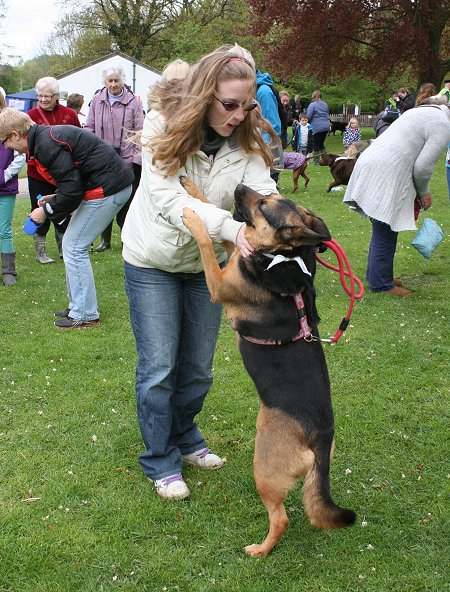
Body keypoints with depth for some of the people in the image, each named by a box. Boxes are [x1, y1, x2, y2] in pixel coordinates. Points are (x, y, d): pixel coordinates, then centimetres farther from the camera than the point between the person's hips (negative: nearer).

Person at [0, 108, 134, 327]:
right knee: (73, 244, 15)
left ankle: (85, 315, 5)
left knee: (74, 248, -4)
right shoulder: (48, 135, 14)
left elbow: (72, 189, -21)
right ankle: (79, 307, 24)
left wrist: (47, 210, -6)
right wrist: (55, 198, 15)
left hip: (107, 189, -10)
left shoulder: (46, 145, -19)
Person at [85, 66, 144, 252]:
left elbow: (139, 132, 0)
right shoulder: (97, 101, 6)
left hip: (126, 160, -3)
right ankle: (105, 240, 21)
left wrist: (137, 157, -7)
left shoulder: (133, 102, -1)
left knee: (126, 202, -1)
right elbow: (89, 128, 13)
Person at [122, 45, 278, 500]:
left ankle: (183, 435, 39)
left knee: (198, 366, 13)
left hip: (207, 263, 4)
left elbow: (263, 194, -22)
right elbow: (167, 199, -32)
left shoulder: (245, 141, -11)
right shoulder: (164, 126, -21)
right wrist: (231, 227, -44)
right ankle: (161, 461, 20)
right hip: (153, 262, -4)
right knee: (159, 367, 1)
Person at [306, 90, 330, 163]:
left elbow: (308, 117, -13)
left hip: (317, 127, -6)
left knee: (316, 144, 3)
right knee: (321, 143, 17)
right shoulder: (325, 104, 12)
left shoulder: (312, 105, -10)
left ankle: (316, 161, 6)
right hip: (326, 126, 6)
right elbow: (328, 115, 21)